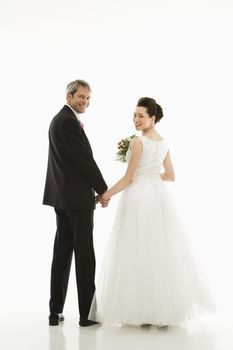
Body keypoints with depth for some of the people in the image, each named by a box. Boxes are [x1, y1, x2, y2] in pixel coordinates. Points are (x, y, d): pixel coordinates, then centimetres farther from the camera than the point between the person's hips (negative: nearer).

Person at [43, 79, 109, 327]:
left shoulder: (59, 119, 17)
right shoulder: (68, 122, -15)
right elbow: (84, 159, -16)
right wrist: (103, 190, -8)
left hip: (62, 196, 10)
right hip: (77, 197, -10)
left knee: (62, 251, 10)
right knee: (84, 254, -3)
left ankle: (56, 311, 14)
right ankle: (87, 313, 3)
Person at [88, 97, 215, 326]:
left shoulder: (138, 142, -12)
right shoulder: (163, 142, 9)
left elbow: (129, 178, -12)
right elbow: (170, 176, 14)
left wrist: (107, 194, -4)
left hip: (139, 198, -7)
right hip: (159, 196, 7)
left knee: (137, 252, 0)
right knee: (161, 251, 11)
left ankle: (141, 311, 5)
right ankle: (166, 307, 15)